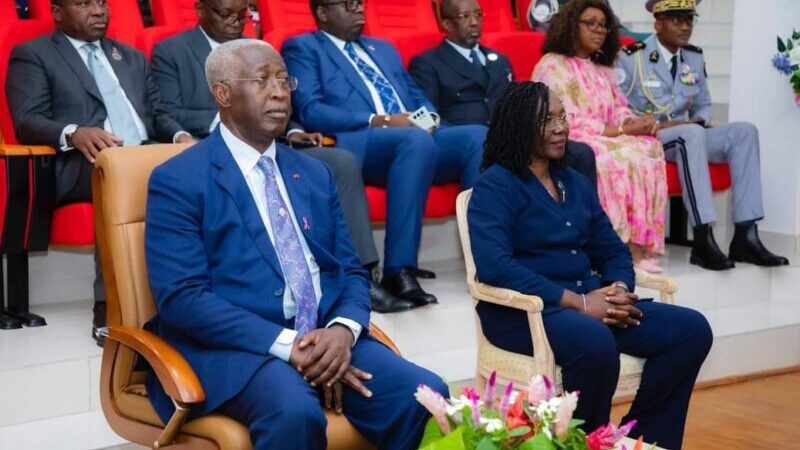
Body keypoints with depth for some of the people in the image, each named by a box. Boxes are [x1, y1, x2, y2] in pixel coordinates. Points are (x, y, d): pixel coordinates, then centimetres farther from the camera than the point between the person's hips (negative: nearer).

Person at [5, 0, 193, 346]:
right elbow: (26, 122, -1)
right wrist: (74, 133, -22)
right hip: (82, 163, -5)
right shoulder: (32, 55, 12)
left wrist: (179, 135, 0)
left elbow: (158, 114, 25)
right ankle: (110, 307, -38)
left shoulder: (133, 57, 30)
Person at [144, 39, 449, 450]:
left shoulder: (315, 173, 17)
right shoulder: (177, 180, -2)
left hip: (327, 336, 5)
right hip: (234, 346, -5)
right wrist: (286, 346, -20)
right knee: (295, 412, -36)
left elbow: (351, 271, 14)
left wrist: (343, 329, -10)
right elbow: (181, 298, -12)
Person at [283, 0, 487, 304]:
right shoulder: (302, 48, 11)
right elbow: (309, 111, -5)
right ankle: (399, 270, -38)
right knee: (416, 140, -37)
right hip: (358, 144, -6)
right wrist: (379, 121, -13)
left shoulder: (384, 48, 33)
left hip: (417, 137, 6)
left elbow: (419, 98, 28)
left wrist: (427, 120, 2)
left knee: (479, 136, -21)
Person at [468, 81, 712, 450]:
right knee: (596, 343, -38)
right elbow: (494, 266, -20)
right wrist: (578, 302, -21)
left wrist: (619, 289, -7)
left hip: (590, 302, 8)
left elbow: (612, 250, 18)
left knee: (692, 329, -9)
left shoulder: (575, 183, 18)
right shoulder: (495, 185, -6)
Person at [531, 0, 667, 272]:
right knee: (622, 158, -34)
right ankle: (628, 247, -30)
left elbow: (619, 110, 14)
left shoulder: (603, 70, 21)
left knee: (648, 149, -24)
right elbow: (567, 123, -14)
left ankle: (641, 245, -31)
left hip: (607, 142, 7)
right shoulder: (552, 66, -4)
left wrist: (636, 123, -11)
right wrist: (623, 131, -17)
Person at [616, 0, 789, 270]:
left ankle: (745, 237, -24)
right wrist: (655, 126, -19)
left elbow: (704, 106, 21)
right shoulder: (630, 58, -4)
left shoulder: (695, 58, 14)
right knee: (691, 133, -37)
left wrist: (700, 121, -4)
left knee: (743, 131, -18)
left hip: (686, 138, 6)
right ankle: (703, 242, -42)